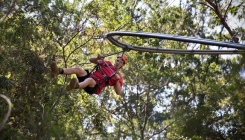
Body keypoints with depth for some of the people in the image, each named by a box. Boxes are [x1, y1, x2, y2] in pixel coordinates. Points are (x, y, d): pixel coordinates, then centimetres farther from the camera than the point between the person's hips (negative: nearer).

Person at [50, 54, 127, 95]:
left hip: (95, 88, -6)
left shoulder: (118, 77, 7)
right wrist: (97, 58, 2)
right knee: (78, 69, -21)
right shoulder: (107, 63, 22)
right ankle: (58, 71, -47)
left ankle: (75, 86, -75)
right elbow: (91, 60, 25)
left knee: (89, 80, -40)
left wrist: (117, 80, -19)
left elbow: (118, 92, -5)